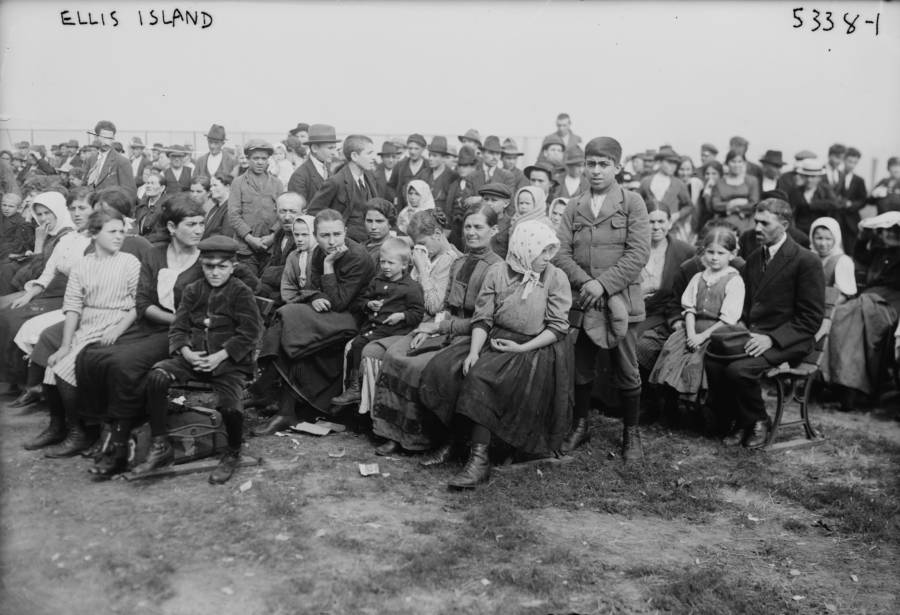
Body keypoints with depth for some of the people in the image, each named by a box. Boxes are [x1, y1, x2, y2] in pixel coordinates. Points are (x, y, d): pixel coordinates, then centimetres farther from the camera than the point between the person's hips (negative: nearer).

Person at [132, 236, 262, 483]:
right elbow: (178, 328, 11)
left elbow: (250, 333, -7)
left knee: (228, 405, -28)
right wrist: (186, 352, -10)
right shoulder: (193, 291, 13)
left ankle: (233, 454, 7)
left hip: (229, 361, -4)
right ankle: (160, 446, -9)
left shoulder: (241, 292, 0)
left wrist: (220, 356, -15)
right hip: (193, 357, 4)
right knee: (156, 377, -22)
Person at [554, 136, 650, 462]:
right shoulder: (574, 207, 9)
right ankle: (581, 426, 29)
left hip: (621, 301, -3)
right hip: (582, 301, 3)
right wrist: (584, 283, -14)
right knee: (580, 370, 11)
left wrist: (603, 284, -17)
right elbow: (560, 252, 1)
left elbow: (639, 253, -10)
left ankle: (631, 433, 21)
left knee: (627, 373, 5)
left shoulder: (632, 203, -1)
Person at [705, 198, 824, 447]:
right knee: (710, 360, -21)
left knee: (738, 369, -30)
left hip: (787, 341, -6)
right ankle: (735, 423, -1)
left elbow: (811, 318, -9)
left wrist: (771, 338, -19)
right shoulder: (753, 259, 18)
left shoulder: (807, 261, -5)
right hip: (751, 334, 6)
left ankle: (758, 422, -2)